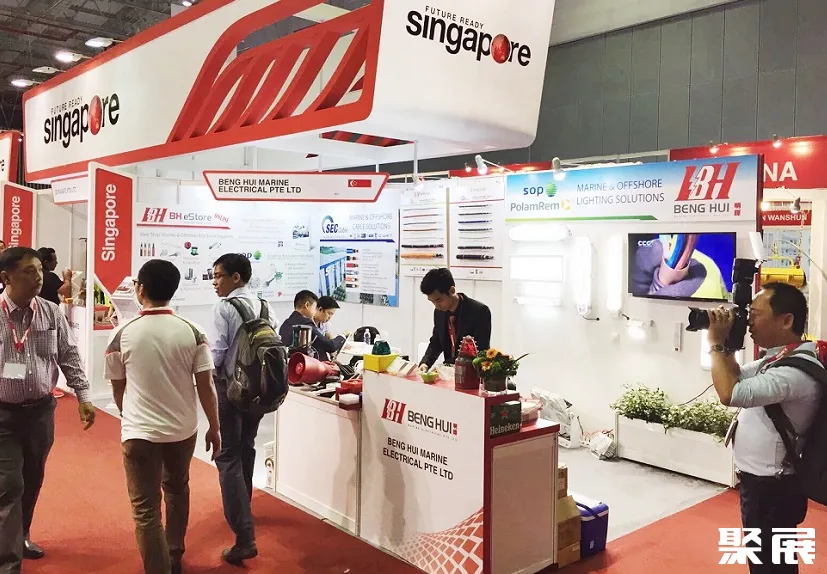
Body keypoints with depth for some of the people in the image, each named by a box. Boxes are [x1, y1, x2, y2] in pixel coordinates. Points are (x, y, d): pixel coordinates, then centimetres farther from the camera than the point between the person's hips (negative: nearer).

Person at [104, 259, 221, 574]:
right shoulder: (192, 332, -8)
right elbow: (206, 386, -7)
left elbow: (118, 388, 4)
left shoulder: (122, 335, -9)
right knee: (177, 489, 26)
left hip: (140, 432, -3)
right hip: (183, 428, 3)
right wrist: (214, 428, 6)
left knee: (146, 509, 6)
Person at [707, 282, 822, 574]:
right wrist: (724, 344, 2)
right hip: (762, 482, 10)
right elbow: (737, 376, 21)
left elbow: (731, 393, -36)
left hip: (773, 489, -10)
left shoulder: (796, 369, -26)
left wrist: (717, 342, -24)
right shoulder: (778, 358, 7)